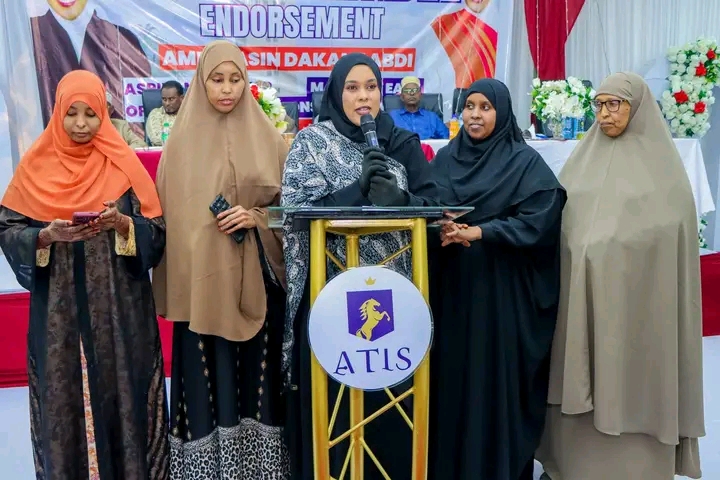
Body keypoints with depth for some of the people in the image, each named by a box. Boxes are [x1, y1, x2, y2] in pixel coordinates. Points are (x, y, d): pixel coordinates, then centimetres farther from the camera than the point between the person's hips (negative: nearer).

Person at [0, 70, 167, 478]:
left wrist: (122, 223, -20)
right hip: (59, 306, 1)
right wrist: (48, 235, -17)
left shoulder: (123, 165, 2)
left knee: (120, 389, 2)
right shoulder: (36, 166, 4)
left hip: (118, 304, -1)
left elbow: (156, 231, -2)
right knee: (64, 393, 4)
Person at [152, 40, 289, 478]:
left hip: (256, 278, 1)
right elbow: (169, 213, 4)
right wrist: (171, 286, -3)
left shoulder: (268, 139, 4)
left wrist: (257, 218, -12)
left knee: (257, 370, 4)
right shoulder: (183, 142, 4)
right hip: (201, 279, 0)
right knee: (208, 376, 2)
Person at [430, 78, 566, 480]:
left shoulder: (526, 162, -3)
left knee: (497, 376, 2)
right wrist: (440, 231, -14)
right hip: (451, 285, 4)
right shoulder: (445, 158, 9)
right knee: (453, 374, 8)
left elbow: (539, 220, -13)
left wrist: (479, 232, -19)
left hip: (501, 288, -4)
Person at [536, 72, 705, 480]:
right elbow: (560, 217, 11)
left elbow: (670, 227, -6)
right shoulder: (584, 158, 12)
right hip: (581, 287, 4)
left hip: (636, 291, -3)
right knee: (581, 379, 6)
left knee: (630, 374, 1)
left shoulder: (661, 163, 0)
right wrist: (581, 252, -4)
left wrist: (606, 248, -13)